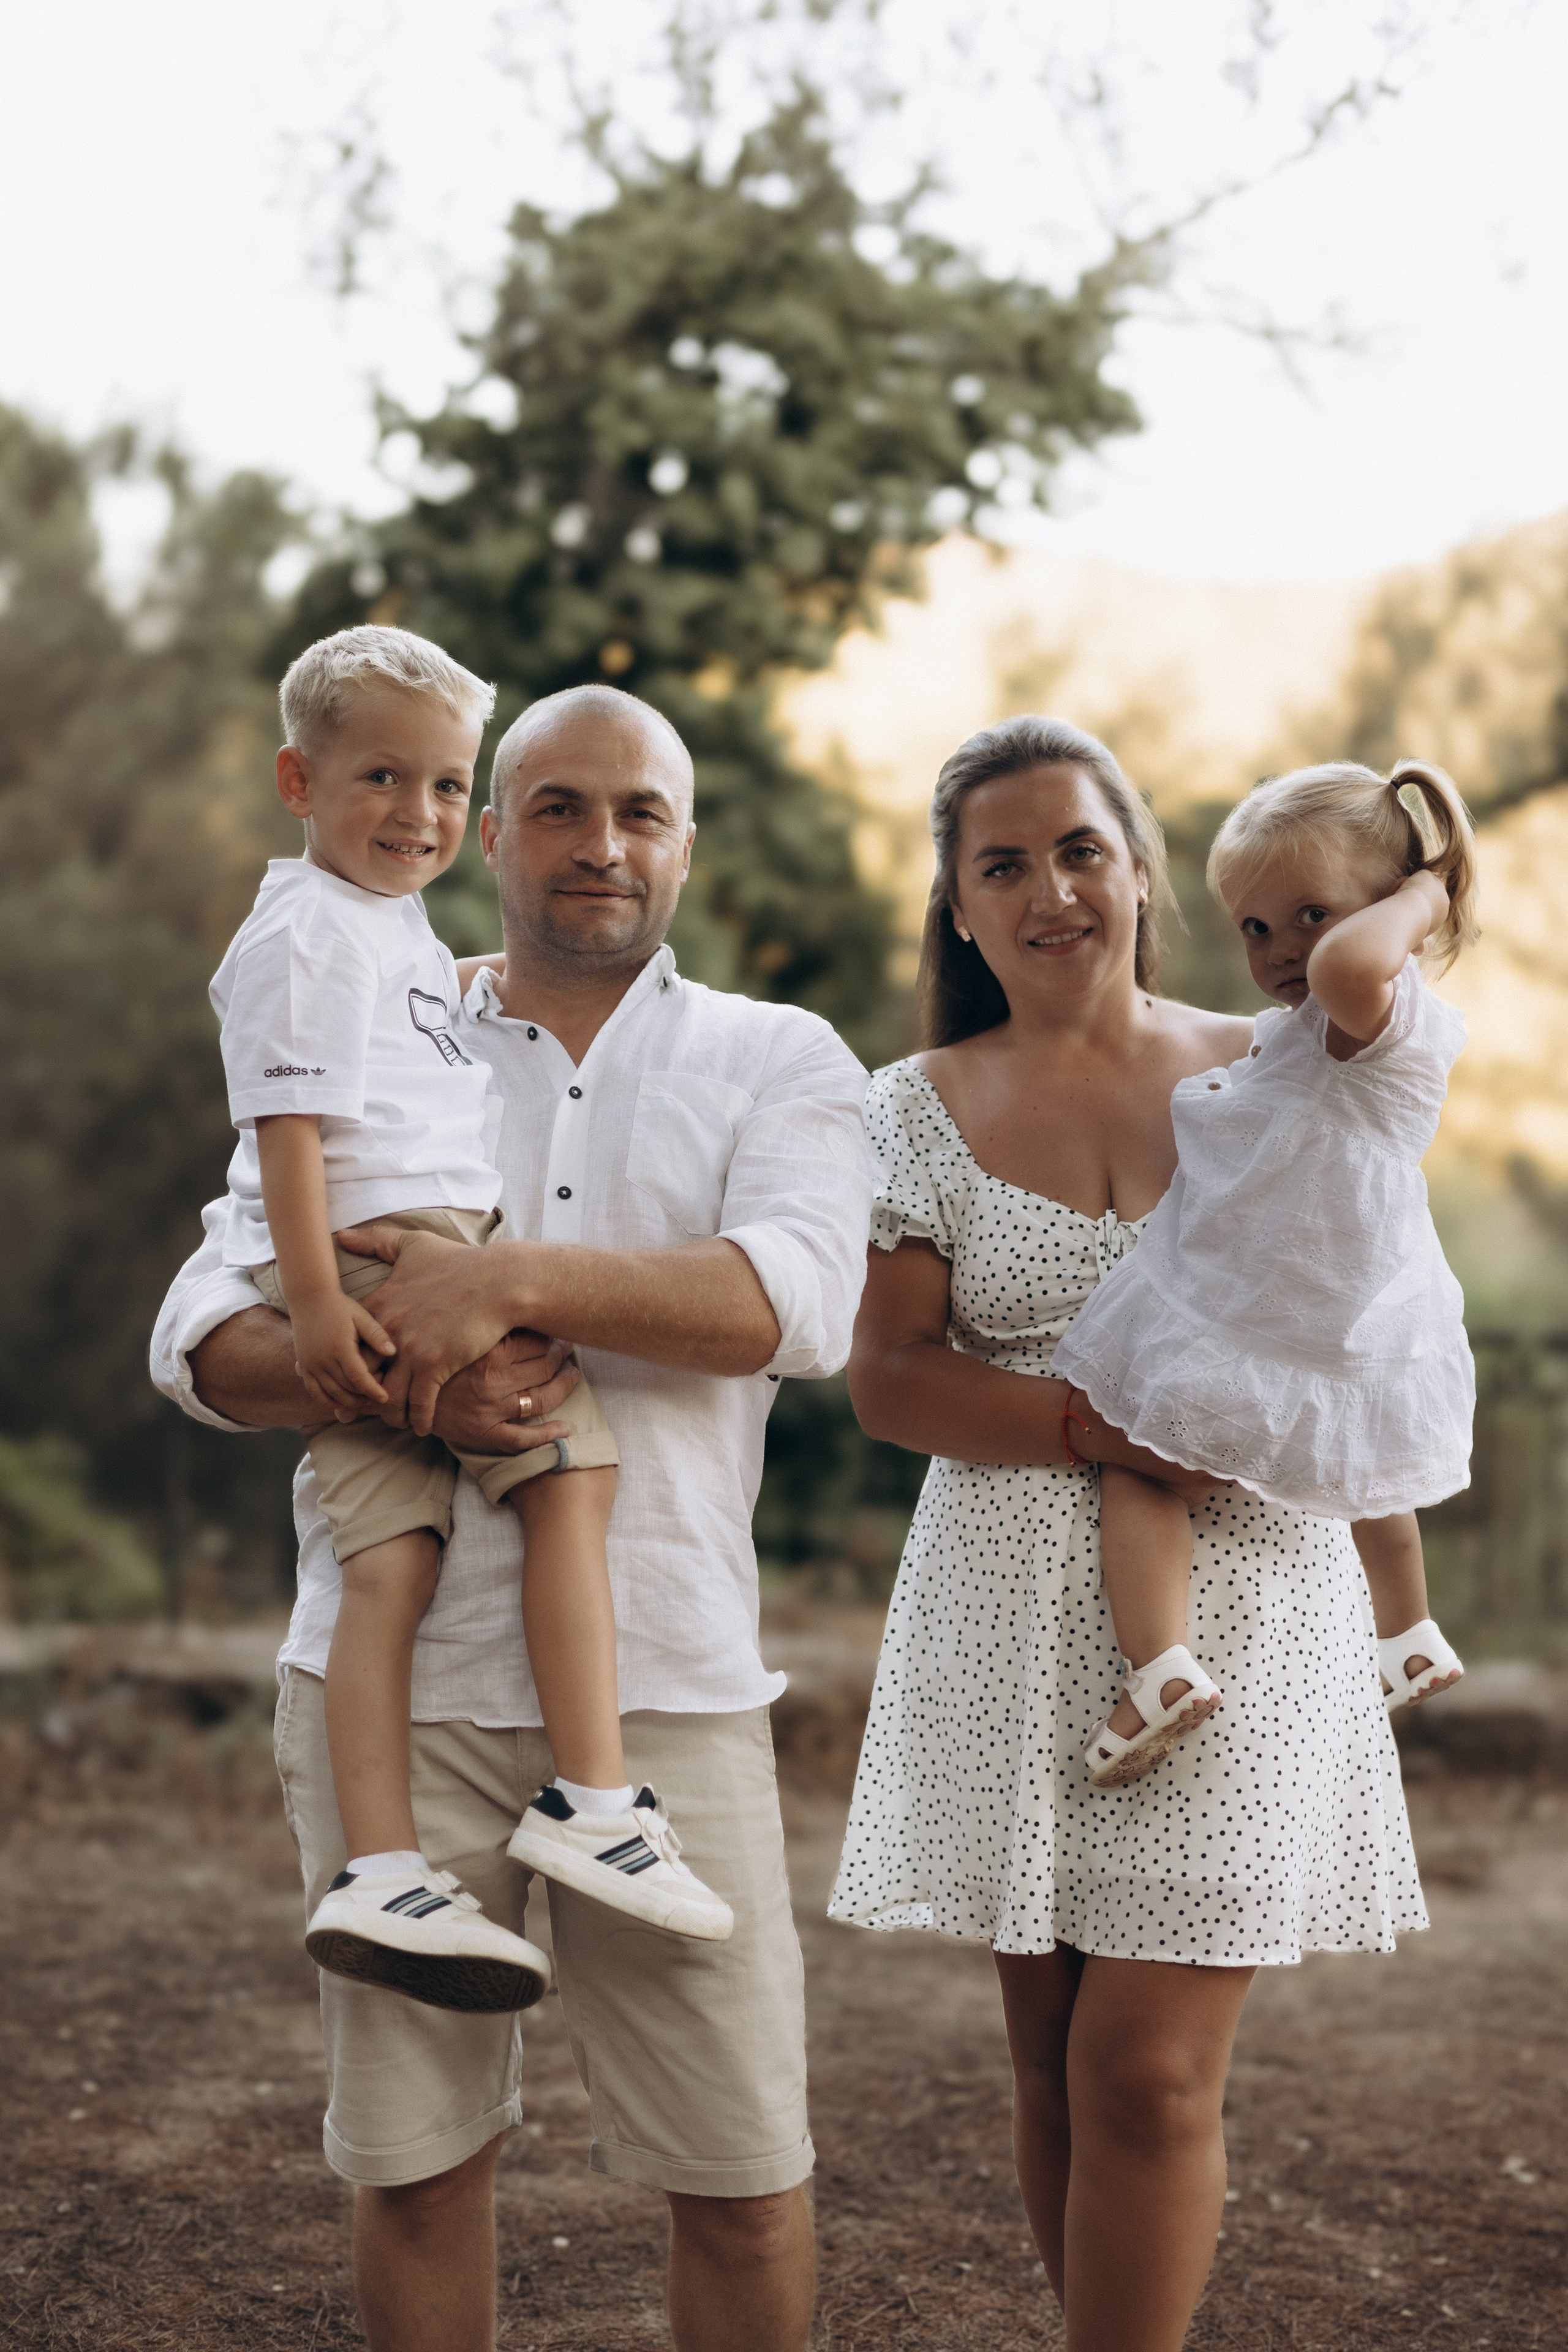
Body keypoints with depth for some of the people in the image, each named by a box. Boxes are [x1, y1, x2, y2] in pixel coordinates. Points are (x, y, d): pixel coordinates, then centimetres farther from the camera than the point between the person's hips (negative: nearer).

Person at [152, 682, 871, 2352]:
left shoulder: (778, 1061, 9)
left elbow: (798, 1302, -11)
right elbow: (204, 1337, 4)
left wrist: (509, 1281, -20)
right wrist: (395, 1373, -16)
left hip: (666, 1682, -1)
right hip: (389, 1680, 1)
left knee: (744, 2179, 2)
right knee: (412, 2157, 10)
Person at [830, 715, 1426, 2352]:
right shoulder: (922, 1111, 5)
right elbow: (889, 1378, -2)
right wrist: (1108, 1433, -15)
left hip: (1241, 1606, -1)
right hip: (1011, 1617, 2)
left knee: (1148, 2074, -7)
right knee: (1055, 2063, 10)